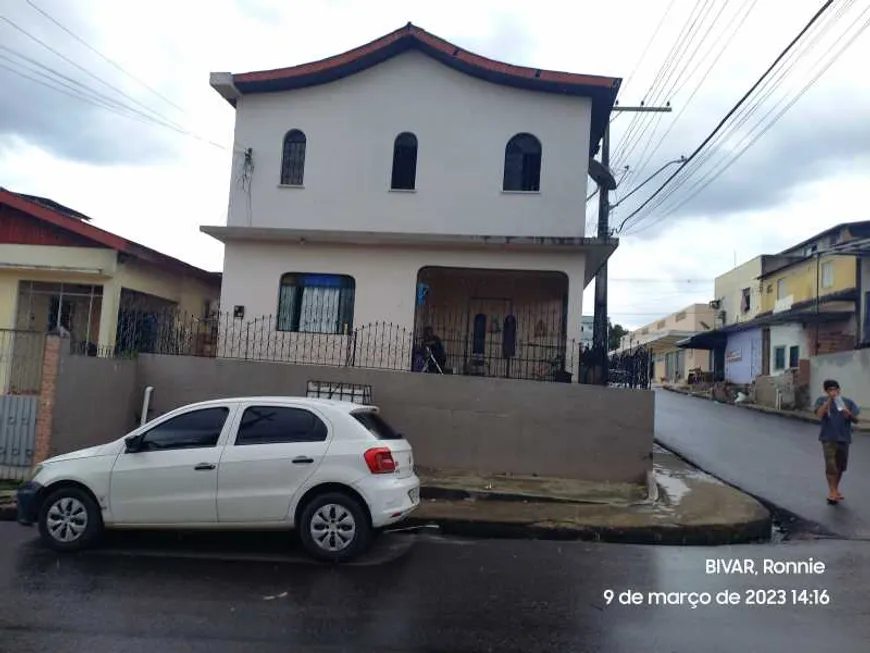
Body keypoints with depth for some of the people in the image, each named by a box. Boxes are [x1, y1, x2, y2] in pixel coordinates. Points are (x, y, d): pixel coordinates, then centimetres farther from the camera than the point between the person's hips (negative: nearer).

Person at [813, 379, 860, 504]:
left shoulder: (848, 402, 4)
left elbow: (856, 420, 3)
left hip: (844, 438, 3)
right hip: (829, 438, -3)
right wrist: (829, 400, -22)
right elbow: (820, 415, -17)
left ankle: (835, 489, 30)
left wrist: (849, 414, -18)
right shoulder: (822, 400, -2)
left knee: (841, 467, 13)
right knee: (831, 465, -11)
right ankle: (832, 491, -4)